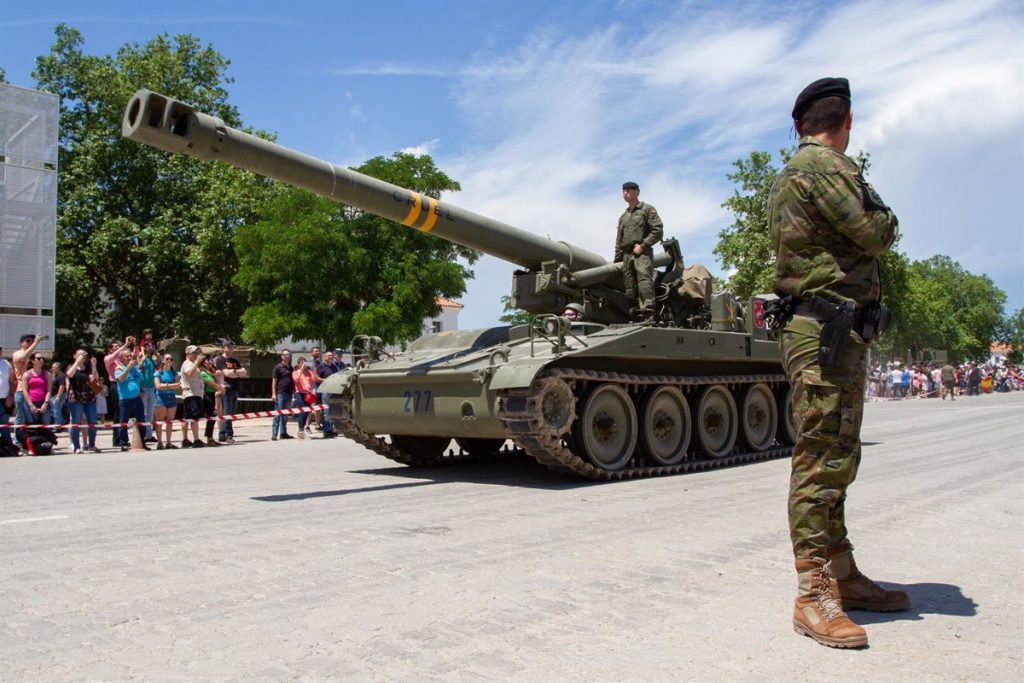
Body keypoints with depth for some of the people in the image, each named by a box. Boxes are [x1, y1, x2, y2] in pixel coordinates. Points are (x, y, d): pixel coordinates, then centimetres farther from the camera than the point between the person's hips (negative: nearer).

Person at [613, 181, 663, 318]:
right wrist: (617, 261, 18)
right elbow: (619, 241, 26)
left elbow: (658, 230, -5)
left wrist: (642, 245, -13)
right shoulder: (623, 217, 25)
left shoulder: (647, 209, 7)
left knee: (644, 280, -21)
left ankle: (648, 313, -31)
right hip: (627, 255, 7)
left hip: (643, 253, -7)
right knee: (630, 288, 2)